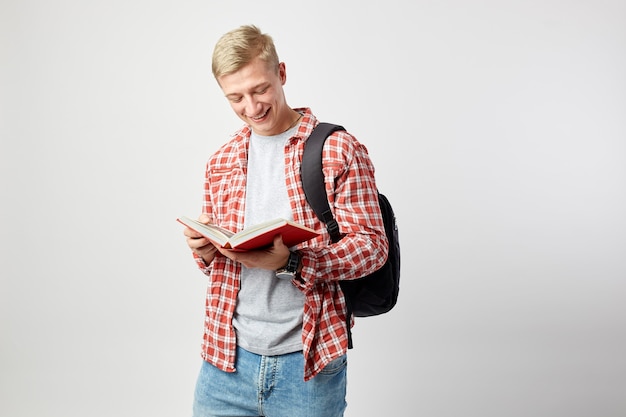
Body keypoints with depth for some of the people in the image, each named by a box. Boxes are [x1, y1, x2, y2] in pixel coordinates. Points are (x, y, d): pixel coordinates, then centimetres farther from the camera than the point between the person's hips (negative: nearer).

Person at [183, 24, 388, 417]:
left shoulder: (340, 150, -4)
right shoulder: (221, 161, 11)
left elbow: (371, 244, -9)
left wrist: (289, 262, -23)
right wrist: (205, 250, -5)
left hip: (308, 361, -3)